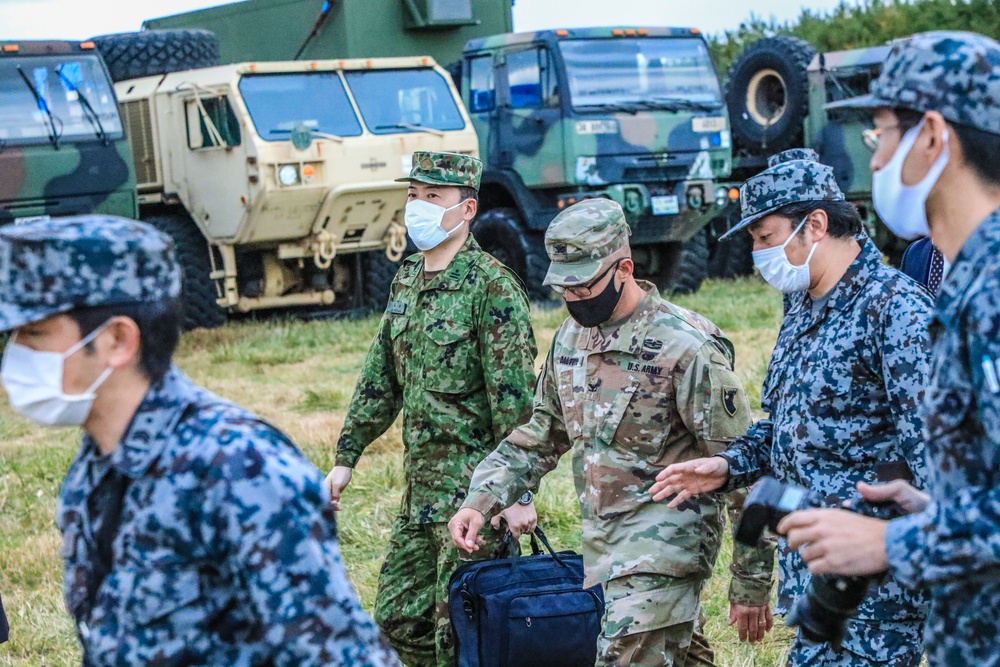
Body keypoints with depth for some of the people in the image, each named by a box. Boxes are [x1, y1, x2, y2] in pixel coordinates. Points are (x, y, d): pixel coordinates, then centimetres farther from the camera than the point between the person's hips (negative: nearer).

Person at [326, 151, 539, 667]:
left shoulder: (492, 285, -13)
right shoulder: (407, 281, 11)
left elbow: (514, 397, -16)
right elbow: (379, 379, 19)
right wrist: (346, 458, 17)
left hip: (474, 488, -8)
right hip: (421, 484, 8)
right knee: (398, 616, 14)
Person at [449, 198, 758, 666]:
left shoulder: (684, 346, -17)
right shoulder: (570, 338, 7)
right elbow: (540, 436, 17)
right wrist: (481, 501, 2)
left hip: (663, 546, -7)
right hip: (601, 541, 7)